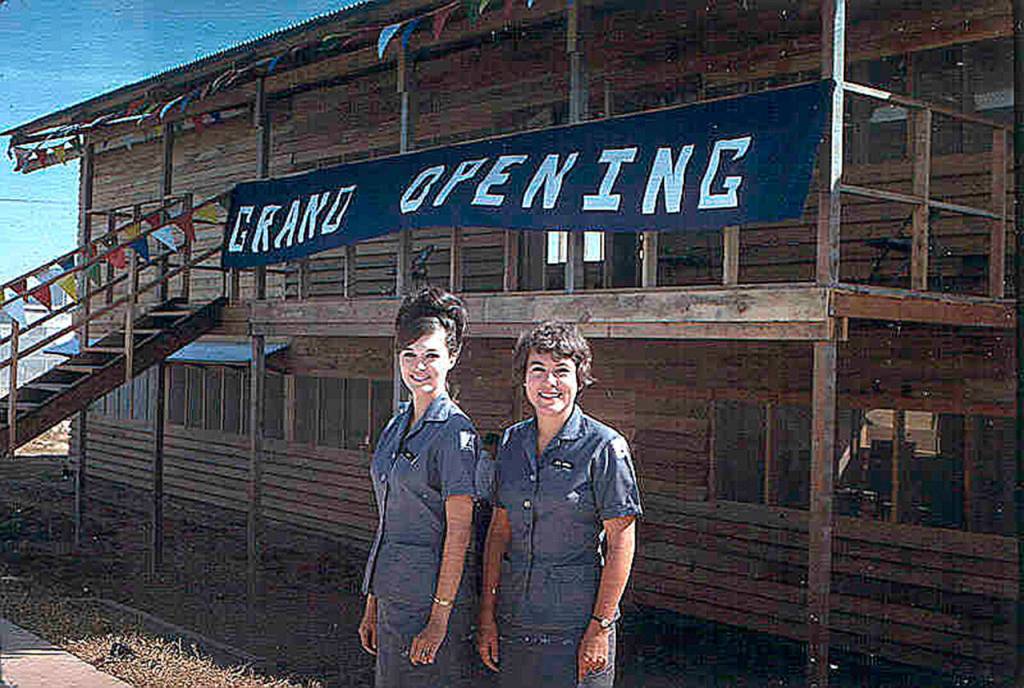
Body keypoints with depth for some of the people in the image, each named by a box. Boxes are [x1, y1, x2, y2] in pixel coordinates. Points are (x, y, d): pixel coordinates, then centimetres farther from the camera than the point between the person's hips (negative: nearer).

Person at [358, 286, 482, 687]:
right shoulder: (397, 426, 11)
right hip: (393, 600, 8)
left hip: (434, 601, -8)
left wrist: (439, 620, -19)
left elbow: (459, 533, -16)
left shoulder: (455, 432, -13)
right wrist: (372, 605, 15)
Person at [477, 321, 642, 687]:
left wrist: (599, 629, -13)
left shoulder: (605, 447, -10)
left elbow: (621, 543, -10)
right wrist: (487, 615, 6)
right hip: (514, 622, 5)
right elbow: (499, 531, 9)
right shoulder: (512, 441, 6)